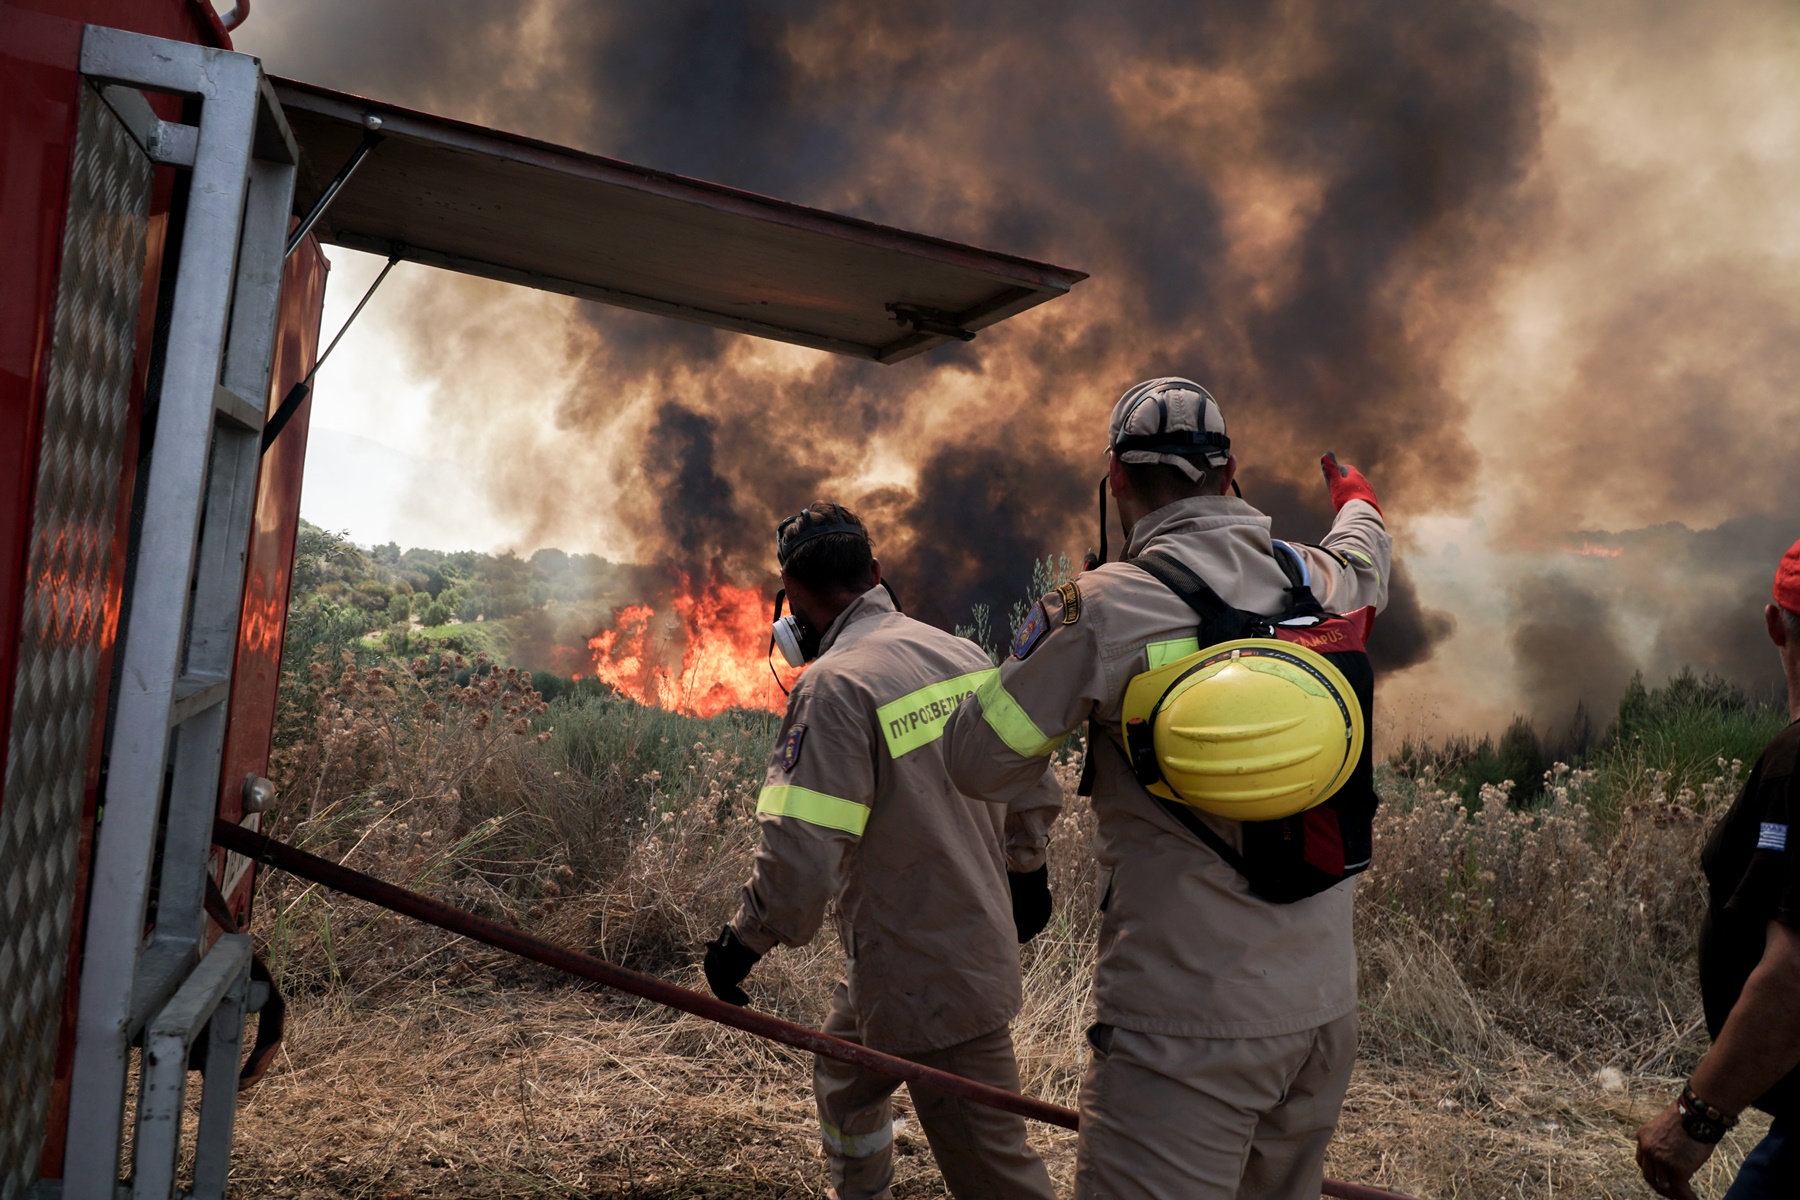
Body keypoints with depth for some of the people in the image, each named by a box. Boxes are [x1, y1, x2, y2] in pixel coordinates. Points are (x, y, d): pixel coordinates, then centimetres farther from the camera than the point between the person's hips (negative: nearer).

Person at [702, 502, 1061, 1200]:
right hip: (979, 940, 8)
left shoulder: (835, 686, -23)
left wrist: (744, 940, -9)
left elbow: (802, 858, -26)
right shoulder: (963, 653, 1)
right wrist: (1026, 872, 28)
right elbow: (1034, 783, 12)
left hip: (928, 980, -8)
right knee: (844, 1081, 28)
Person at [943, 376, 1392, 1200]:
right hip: (1325, 1010, 7)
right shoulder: (1313, 581, 3)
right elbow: (1363, 563, 30)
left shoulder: (1104, 607, -16)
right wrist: (1358, 500, 53)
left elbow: (979, 764, -7)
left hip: (1189, 1028, -7)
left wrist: (1050, 635, 6)